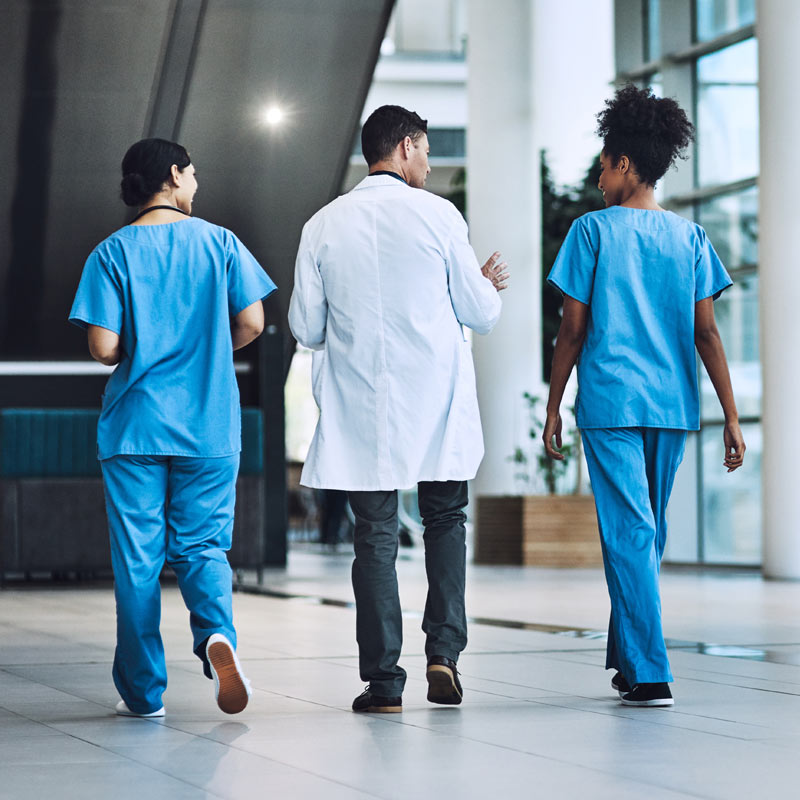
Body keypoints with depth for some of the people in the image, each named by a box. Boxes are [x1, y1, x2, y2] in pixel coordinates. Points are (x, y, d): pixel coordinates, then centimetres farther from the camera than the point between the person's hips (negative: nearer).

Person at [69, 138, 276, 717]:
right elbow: (251, 323, -1)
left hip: (135, 426, -1)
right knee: (202, 545, 10)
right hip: (209, 427, 1)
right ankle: (217, 631, -19)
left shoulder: (112, 253, -1)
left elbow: (104, 348, -9)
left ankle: (144, 691, 9)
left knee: (137, 559, 6)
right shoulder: (219, 242, 2)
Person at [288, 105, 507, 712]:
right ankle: (444, 650, 4)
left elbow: (306, 327, 4)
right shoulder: (438, 215, -4)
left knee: (375, 535, 5)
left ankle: (382, 679, 3)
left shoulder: (324, 225, 1)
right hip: (436, 402, -1)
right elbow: (481, 313, 0)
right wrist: (489, 285, 22)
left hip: (360, 407, 1)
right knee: (445, 519, 17)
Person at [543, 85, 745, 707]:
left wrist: (553, 409, 5)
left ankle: (649, 675, -10)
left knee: (630, 536, -4)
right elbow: (706, 332, 2)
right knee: (649, 535, 17)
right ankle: (627, 658, 26)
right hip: (673, 402, 4)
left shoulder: (593, 230, -2)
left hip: (610, 401, -4)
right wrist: (731, 417, 3)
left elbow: (573, 329, -3)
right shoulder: (689, 237, 7)